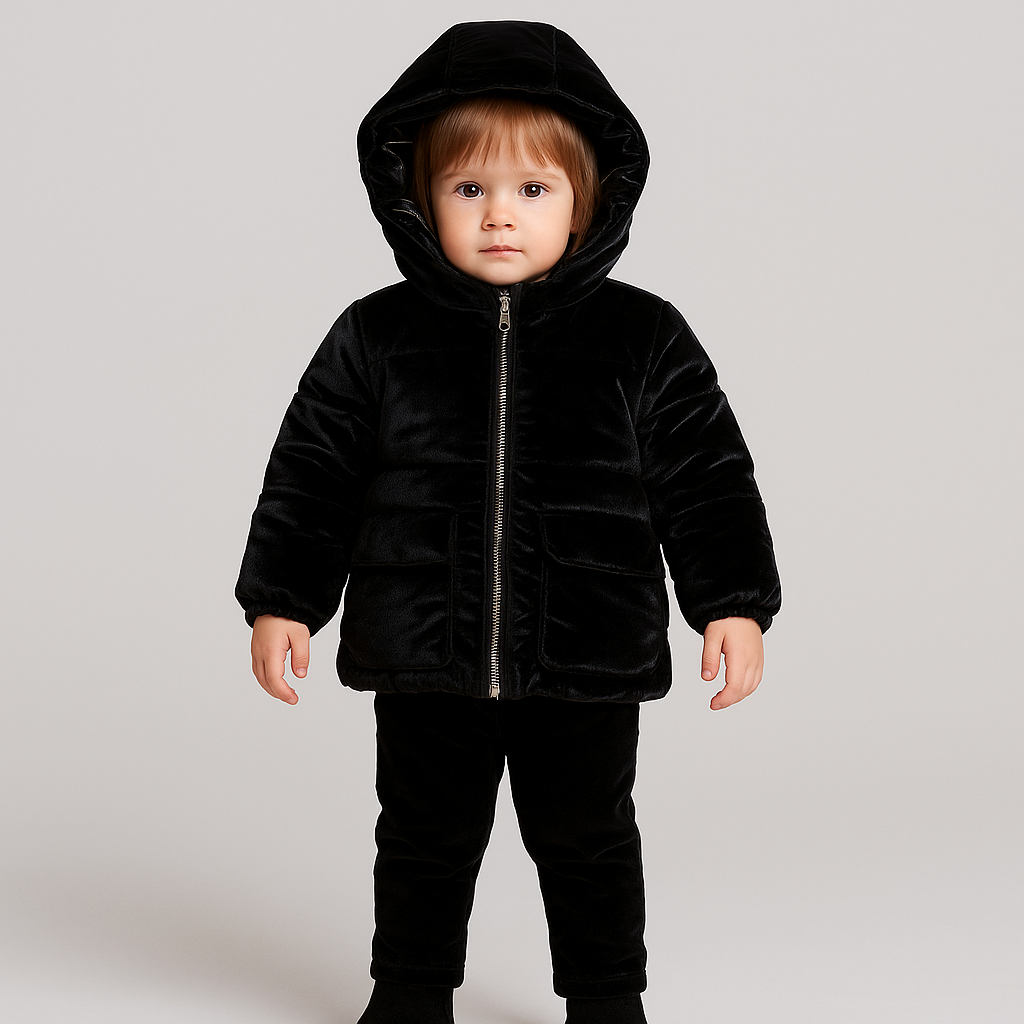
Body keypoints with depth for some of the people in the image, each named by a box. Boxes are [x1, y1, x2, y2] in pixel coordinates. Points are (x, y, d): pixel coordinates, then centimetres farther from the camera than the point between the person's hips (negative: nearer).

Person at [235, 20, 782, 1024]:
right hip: (425, 659, 1)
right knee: (426, 838, 16)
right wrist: (280, 600, 1)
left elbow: (708, 481, 1)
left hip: (587, 663, -1)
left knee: (586, 840, 14)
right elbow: (312, 477, 3)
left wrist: (733, 603, -3)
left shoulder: (644, 339, -3)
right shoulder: (375, 339, -2)